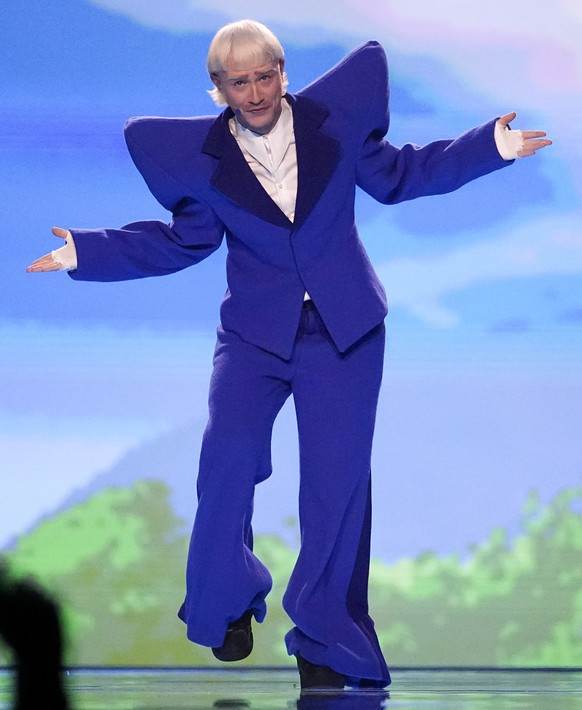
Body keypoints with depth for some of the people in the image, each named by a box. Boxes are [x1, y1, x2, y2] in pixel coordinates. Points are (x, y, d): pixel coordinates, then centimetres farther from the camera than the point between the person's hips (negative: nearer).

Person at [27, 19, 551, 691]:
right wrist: (84, 253, 5)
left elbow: (397, 175, 10)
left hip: (343, 330, 0)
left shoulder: (333, 117, -3)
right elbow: (182, 242, 10)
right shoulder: (203, 158, -2)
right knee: (227, 458, -19)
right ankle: (229, 604, 6)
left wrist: (495, 144, 5)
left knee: (337, 477, -5)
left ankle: (325, 638, 9)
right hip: (256, 330, 0)